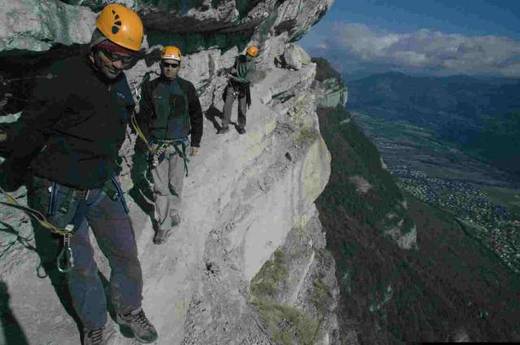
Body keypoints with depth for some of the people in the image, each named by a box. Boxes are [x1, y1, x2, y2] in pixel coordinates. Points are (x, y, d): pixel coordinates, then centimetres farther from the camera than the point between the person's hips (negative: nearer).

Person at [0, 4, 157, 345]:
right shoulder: (65, 77, -20)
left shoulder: (119, 83, 2)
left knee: (126, 255, 10)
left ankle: (130, 310, 35)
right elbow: (30, 130, -10)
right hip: (64, 192, -5)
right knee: (81, 266, 9)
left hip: (104, 187, 5)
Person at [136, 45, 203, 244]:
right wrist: (148, 141, -3)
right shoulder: (150, 88, 1)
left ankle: (173, 214, 24)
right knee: (160, 187, 1)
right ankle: (164, 224, 10)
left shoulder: (187, 88, 2)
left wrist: (196, 142, 8)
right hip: (157, 145, 0)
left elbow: (196, 116, 8)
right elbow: (144, 117, 4)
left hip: (180, 144, 0)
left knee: (176, 185, 5)